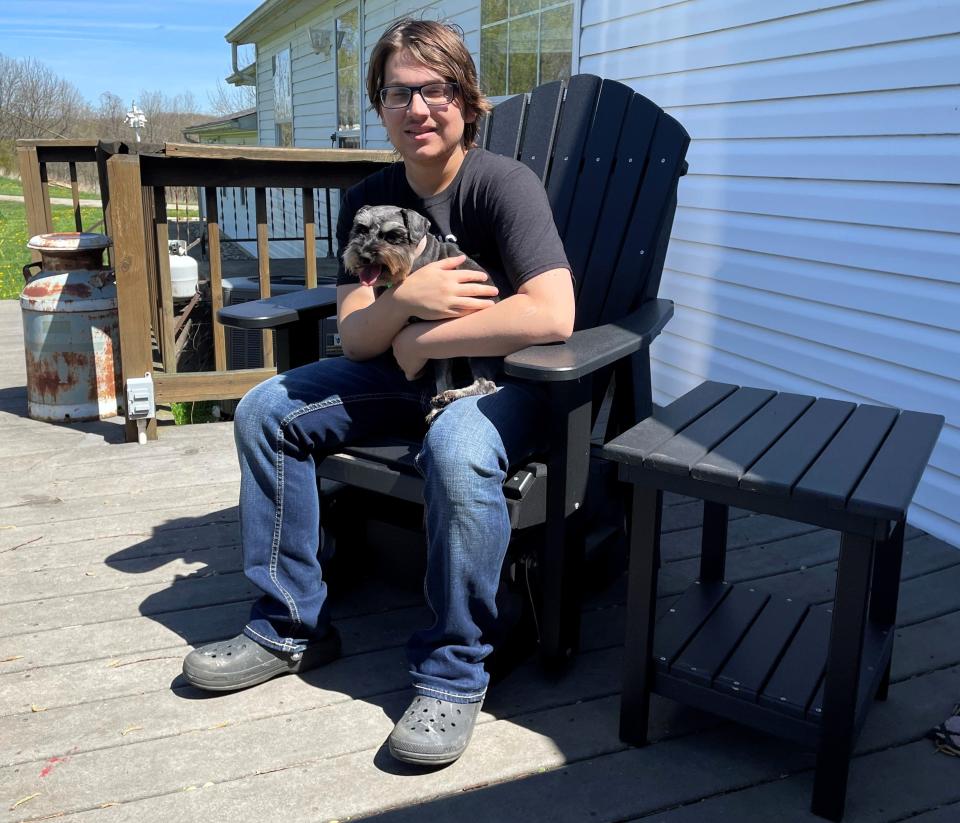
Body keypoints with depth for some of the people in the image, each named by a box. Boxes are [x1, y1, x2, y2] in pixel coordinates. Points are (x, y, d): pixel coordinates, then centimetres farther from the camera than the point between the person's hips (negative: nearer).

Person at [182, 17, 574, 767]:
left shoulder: (502, 184, -18)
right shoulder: (368, 202, 0)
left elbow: (552, 315, -32)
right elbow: (354, 340, -5)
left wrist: (421, 339, -23)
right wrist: (405, 299, -28)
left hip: (503, 378, -6)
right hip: (410, 374, 7)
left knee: (456, 450, -39)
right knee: (265, 411, -3)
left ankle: (454, 675, -18)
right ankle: (292, 627, 5)